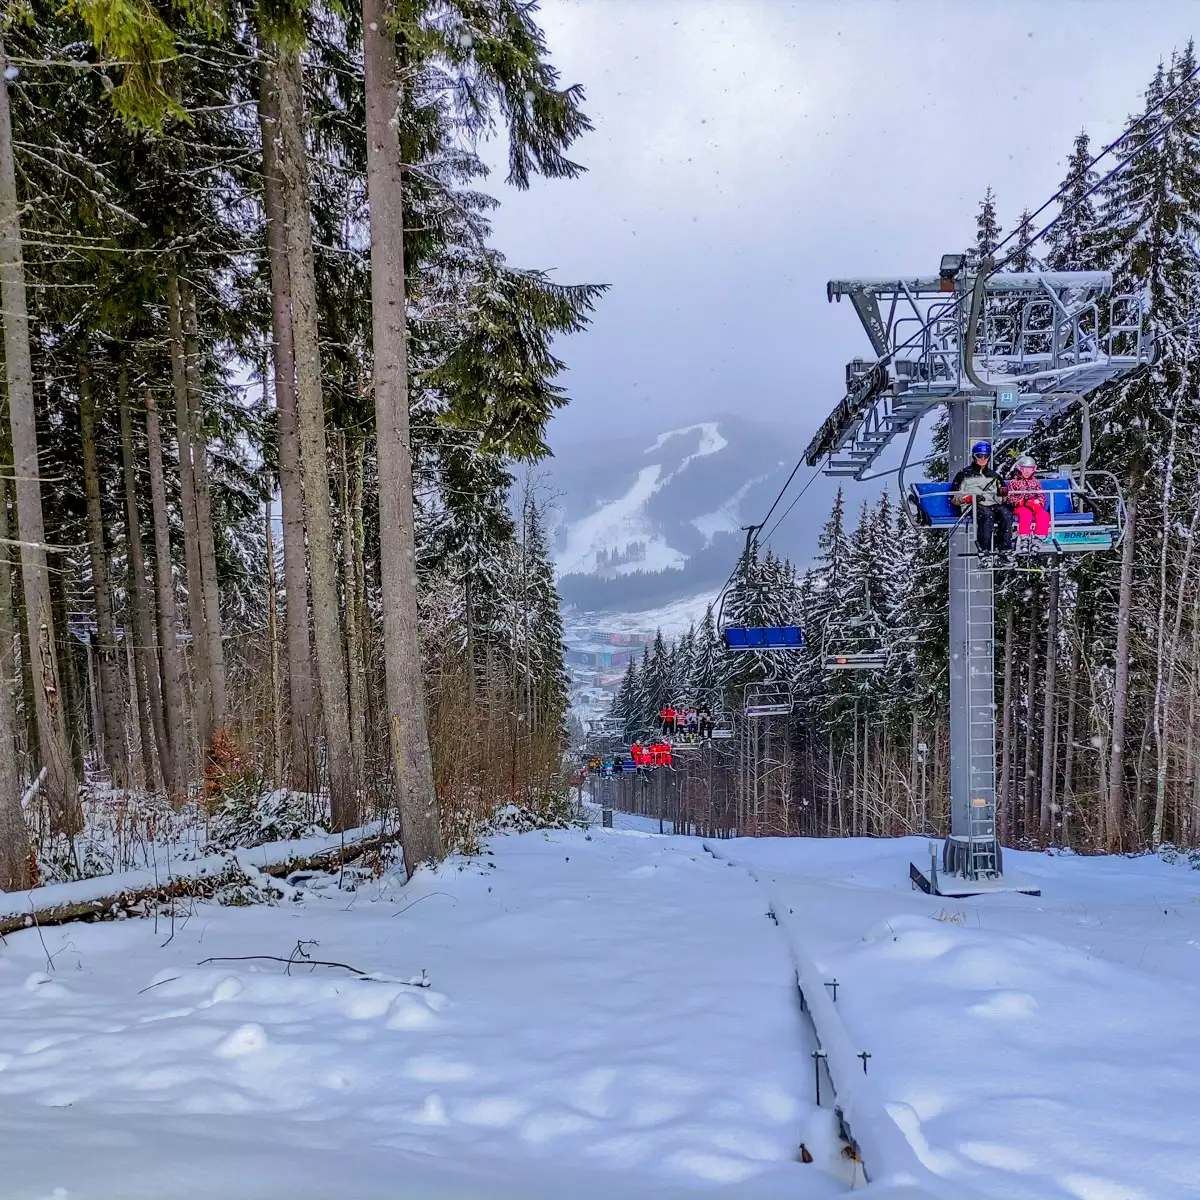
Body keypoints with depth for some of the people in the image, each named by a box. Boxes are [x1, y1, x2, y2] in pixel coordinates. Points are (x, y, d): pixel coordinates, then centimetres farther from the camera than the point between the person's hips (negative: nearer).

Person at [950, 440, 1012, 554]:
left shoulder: (993, 475, 30)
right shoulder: (965, 474, 17)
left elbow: (1001, 498, 28)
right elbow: (954, 497, 9)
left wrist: (1002, 493, 3)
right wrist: (968, 498, -10)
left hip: (993, 505, 4)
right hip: (974, 506, -4)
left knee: (1006, 513, -30)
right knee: (988, 514, -38)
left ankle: (1005, 546, -34)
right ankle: (985, 547, -42)